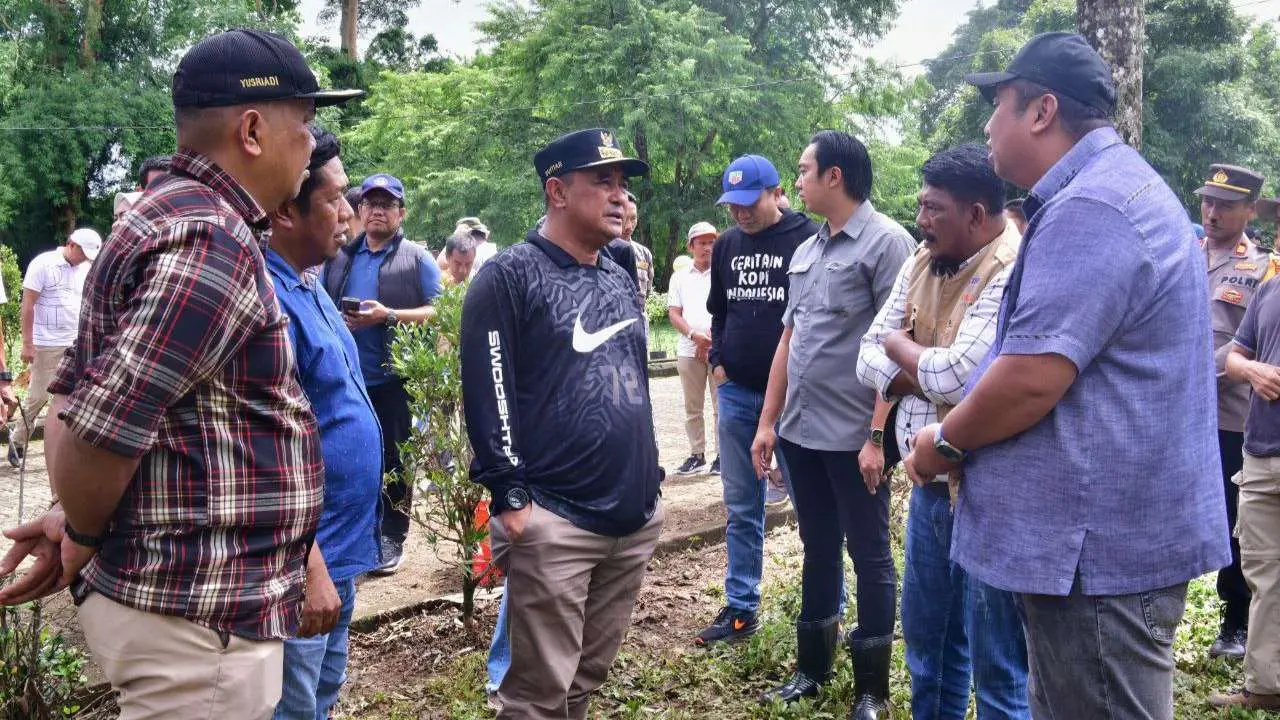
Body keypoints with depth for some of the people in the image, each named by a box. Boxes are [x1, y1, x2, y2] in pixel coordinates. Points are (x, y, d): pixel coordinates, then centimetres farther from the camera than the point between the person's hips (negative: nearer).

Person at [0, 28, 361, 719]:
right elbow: (102, 427, -25)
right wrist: (83, 538, -7)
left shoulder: (168, 216, 12)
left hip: (183, 597, 10)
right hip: (198, 616, -10)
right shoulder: (214, 241, -21)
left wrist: (73, 521, 3)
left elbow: (73, 394, 13)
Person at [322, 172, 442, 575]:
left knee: (393, 461, 4)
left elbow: (440, 311, -7)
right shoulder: (340, 258, 14)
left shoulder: (416, 259, 1)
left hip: (394, 380, -4)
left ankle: (391, 538, 16)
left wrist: (389, 316, -18)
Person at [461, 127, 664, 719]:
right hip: (555, 521, -7)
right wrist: (510, 499, -16)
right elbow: (487, 394, -12)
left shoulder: (620, 280, 17)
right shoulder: (509, 276, -6)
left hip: (637, 518, 7)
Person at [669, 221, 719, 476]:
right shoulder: (680, 277, 13)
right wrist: (694, 335, -10)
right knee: (692, 407, 7)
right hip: (689, 350, 3)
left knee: (721, 406, -2)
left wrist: (711, 339, -9)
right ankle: (697, 455, 14)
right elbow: (674, 313, 6)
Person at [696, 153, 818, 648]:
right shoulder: (726, 246, 10)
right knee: (740, 508, 11)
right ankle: (740, 610, 21)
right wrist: (717, 362, 8)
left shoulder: (808, 239, -8)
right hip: (736, 393, 6)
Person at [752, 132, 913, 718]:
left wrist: (879, 435, -18)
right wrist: (769, 422, 13)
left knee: (869, 558, 6)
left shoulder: (886, 243, -10)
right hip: (800, 432, 7)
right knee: (818, 551, 18)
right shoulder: (807, 251, 13)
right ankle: (812, 668, 32)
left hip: (853, 436, -7)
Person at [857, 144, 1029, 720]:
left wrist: (899, 346, -6)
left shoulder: (1014, 275, -19)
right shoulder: (921, 264, 6)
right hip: (930, 483, 8)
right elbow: (869, 357, 5)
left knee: (996, 663, 4)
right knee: (925, 634, 23)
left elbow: (956, 377, -26)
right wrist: (929, 380, -14)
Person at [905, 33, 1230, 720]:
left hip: (1100, 548, -11)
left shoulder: (1088, 210, -20)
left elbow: (1032, 378, -25)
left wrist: (944, 443, -8)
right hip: (1109, 533, 11)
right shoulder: (1119, 189, 17)